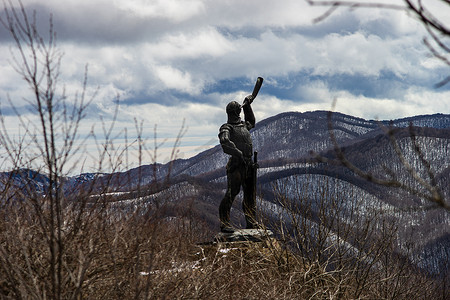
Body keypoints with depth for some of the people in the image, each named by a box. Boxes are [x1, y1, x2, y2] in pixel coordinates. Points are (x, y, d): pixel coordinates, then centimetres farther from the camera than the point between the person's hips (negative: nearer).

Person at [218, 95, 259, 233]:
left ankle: (252, 224, 20)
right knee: (231, 193, -13)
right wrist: (238, 153, -31)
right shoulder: (226, 128, -6)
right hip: (236, 165, -8)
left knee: (250, 195, 12)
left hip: (248, 164, 9)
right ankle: (224, 224, -12)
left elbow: (251, 122, 43)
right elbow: (225, 141, -25)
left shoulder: (243, 125, 20)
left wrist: (248, 105, 35)